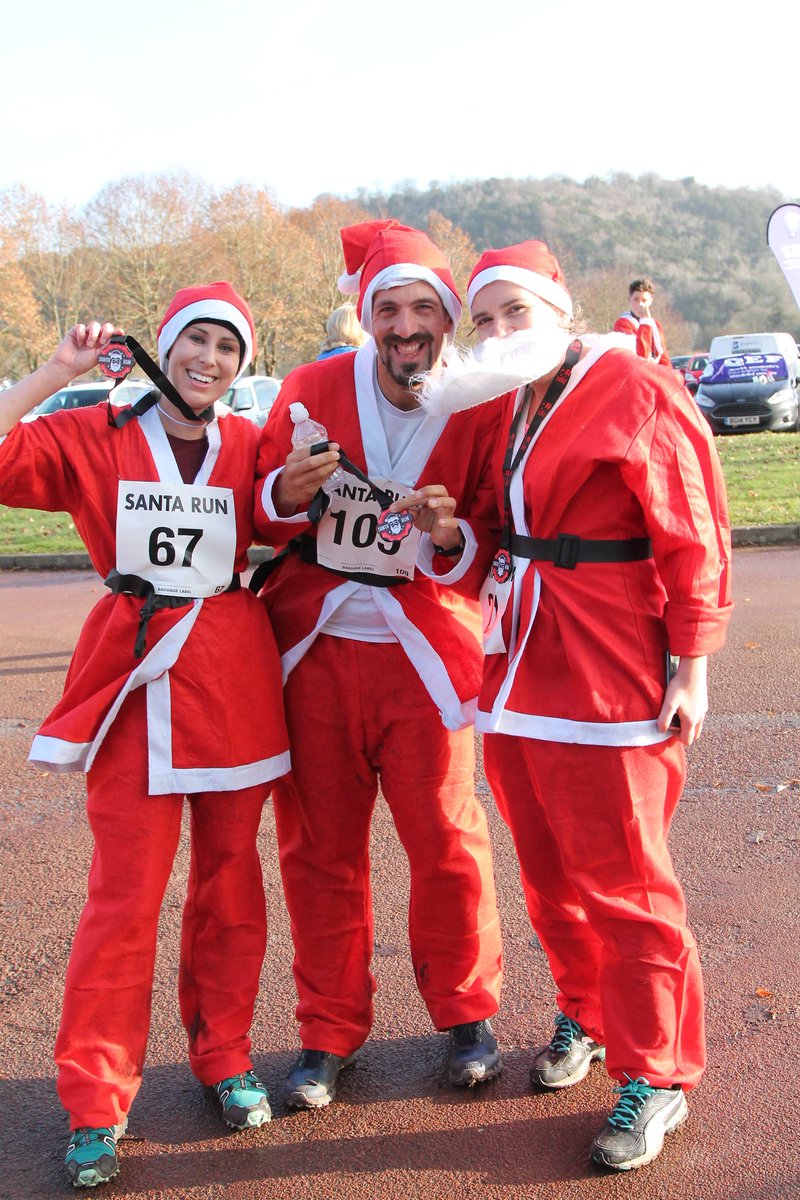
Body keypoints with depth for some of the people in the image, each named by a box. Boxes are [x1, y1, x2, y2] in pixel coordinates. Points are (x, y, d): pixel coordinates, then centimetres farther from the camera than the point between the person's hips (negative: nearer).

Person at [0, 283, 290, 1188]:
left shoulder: (250, 446, 6)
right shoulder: (93, 438, 2)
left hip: (234, 672, 2)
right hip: (134, 673, -2)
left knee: (228, 876, 11)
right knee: (127, 892, -2)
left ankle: (223, 1055, 30)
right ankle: (96, 1104, 13)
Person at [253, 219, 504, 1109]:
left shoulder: (481, 413, -3)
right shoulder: (311, 391, -1)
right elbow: (259, 516, 6)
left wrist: (452, 536, -20)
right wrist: (286, 493, -16)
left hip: (421, 651, -1)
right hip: (315, 646, 1)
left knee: (444, 840, 2)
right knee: (319, 845, 7)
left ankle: (466, 1012, 27)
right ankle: (329, 1031, 24)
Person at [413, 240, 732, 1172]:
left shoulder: (636, 394, -9)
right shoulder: (500, 408, 13)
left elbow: (692, 537, -10)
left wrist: (691, 666, -12)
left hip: (610, 673, -7)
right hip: (518, 669, 7)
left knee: (622, 879, 0)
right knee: (549, 871, 16)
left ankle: (655, 1074, 16)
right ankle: (586, 1015, 37)